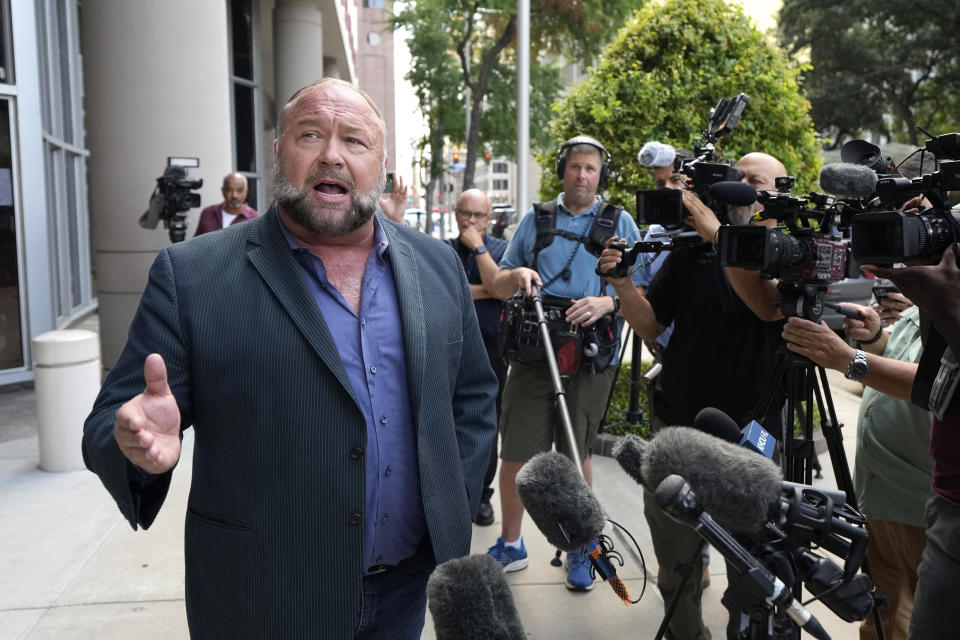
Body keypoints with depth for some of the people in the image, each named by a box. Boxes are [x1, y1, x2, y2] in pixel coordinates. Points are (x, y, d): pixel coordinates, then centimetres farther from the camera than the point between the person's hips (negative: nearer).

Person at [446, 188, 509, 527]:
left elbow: (499, 286, -14)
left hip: (489, 349, -1)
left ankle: (481, 495, 17)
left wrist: (478, 247, -11)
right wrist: (482, 291, -9)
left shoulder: (501, 250, 5)